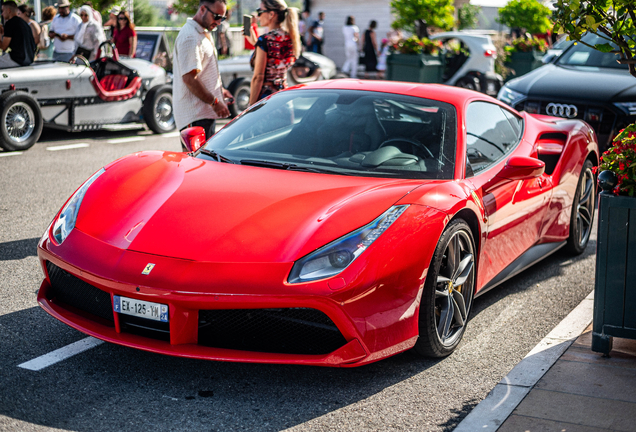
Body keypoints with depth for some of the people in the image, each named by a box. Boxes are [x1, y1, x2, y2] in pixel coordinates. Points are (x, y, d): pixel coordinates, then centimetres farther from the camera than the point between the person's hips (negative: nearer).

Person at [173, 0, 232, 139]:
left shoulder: (204, 34, 18)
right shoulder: (190, 37, -17)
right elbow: (189, 78, -23)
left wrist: (220, 89, 18)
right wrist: (214, 102, -19)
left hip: (206, 112, 10)